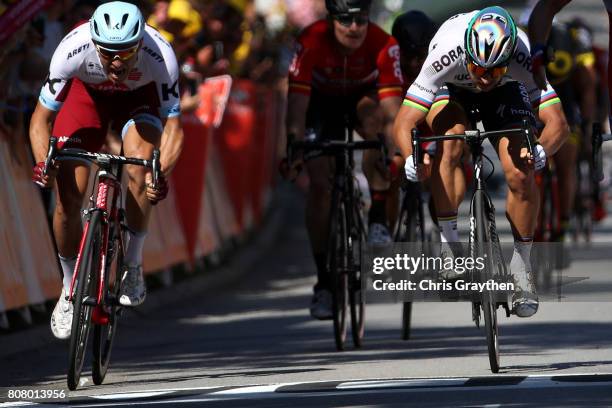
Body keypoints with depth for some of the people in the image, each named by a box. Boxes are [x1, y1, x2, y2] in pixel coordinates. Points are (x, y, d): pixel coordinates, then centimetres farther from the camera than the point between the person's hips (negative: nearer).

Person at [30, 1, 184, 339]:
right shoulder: (73, 49, -37)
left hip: (140, 97, -1)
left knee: (140, 166, -30)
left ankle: (133, 266, -11)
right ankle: (70, 290, 10)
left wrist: (161, 173, -52)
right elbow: (41, 118, -26)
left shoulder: (160, 56, -38)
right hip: (87, 93, 1)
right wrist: (43, 162, -45)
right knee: (68, 197, -12)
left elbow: (172, 126, -32)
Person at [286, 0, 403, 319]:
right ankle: (323, 283, -5)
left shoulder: (384, 45, -32)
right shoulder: (312, 41, -34)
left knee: (375, 117, -35)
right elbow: (297, 102, -37)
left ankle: (378, 220, -23)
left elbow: (392, 109, -38)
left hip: (362, 96, 0)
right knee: (320, 182, -14)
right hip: (321, 100, 0)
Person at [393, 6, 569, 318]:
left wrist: (541, 151, -59)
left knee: (521, 175, -18)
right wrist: (412, 159, -58)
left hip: (506, 93, 1)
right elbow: (404, 123, -38)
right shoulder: (445, 55, -40)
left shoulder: (524, 58, -37)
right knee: (450, 141, -33)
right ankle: (448, 242, -25)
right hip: (451, 89, -1)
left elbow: (557, 123, -38)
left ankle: (521, 263, 2)